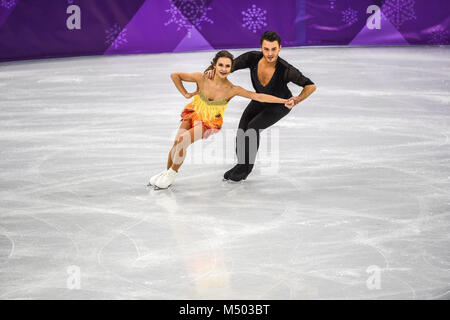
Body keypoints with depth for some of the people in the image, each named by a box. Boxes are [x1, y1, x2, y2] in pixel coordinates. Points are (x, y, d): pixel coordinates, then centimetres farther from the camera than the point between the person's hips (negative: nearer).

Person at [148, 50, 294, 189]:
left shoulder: (232, 89, -22)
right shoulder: (202, 79, -20)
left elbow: (258, 96, -25)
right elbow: (175, 75, -7)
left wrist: (284, 101, -31)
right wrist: (185, 94, -8)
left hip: (209, 123, -2)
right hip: (193, 114, 2)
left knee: (181, 141, -21)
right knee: (176, 144, -9)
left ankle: (172, 174, 2)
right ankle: (166, 171, 18)